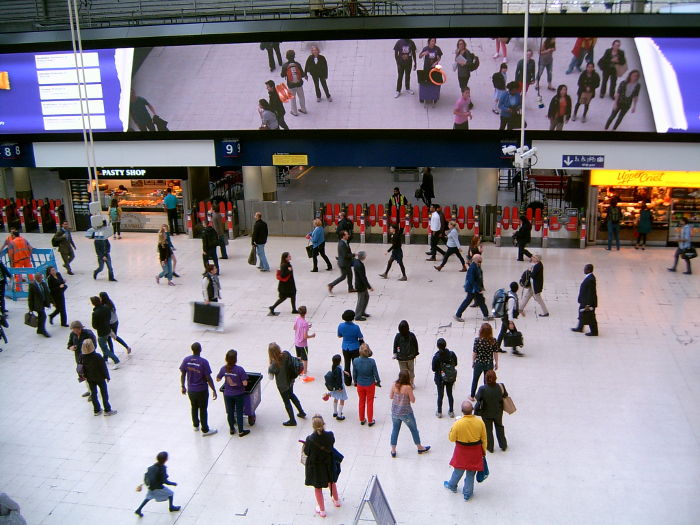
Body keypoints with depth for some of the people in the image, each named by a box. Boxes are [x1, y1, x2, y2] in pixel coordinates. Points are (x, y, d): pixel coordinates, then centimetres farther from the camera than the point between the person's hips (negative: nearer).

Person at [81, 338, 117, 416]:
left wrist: (86, 376, 17)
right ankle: (107, 410, 14)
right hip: (100, 378, -4)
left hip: (90, 379, 4)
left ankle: (97, 410, 26)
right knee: (104, 394, 8)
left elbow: (83, 368, 1)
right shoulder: (97, 356, -24)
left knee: (93, 394, 16)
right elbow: (103, 367, -16)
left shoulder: (83, 357, -11)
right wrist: (107, 376, -4)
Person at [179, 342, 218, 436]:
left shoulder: (186, 360, -9)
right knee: (203, 410, 9)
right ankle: (205, 430, 20)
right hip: (202, 390, -4)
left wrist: (182, 386, 15)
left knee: (194, 407, 23)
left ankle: (195, 425, 41)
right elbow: (208, 378, -18)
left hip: (190, 390, 4)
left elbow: (182, 374, 0)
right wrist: (214, 390, -9)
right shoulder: (204, 362, -22)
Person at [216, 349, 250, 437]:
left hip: (227, 394, 3)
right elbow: (245, 383, -22)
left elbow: (218, 379, 3)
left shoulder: (223, 369, -13)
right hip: (239, 394, -3)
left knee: (230, 412, 19)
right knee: (239, 412, 11)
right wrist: (239, 381, -2)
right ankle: (241, 431, 21)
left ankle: (232, 429, 35)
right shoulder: (240, 369, -24)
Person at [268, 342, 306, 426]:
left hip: (282, 384, -7)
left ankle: (292, 420, 28)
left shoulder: (275, 362, -33)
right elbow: (291, 362, 0)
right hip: (290, 380, 7)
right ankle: (301, 412, 44)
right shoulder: (286, 354, -17)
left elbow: (271, 376, -21)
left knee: (286, 401, 13)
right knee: (291, 395, 31)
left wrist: (269, 366, -9)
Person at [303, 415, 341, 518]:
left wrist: (306, 444, 3)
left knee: (318, 488, 20)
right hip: (328, 464, 3)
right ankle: (336, 500, 53)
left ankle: (322, 510, 34)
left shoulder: (310, 439, -31)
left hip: (315, 466, -3)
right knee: (331, 482, 31)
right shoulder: (329, 435, -25)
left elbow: (306, 452, -15)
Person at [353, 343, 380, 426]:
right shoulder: (371, 361, -23)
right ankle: (370, 421, 26)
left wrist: (355, 382, 13)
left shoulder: (355, 361, -18)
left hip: (360, 385, 2)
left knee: (361, 402, 20)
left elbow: (355, 373, -6)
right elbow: (375, 373, -13)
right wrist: (378, 382, 6)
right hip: (370, 385, -2)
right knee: (370, 403, 15)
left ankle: (362, 420, 33)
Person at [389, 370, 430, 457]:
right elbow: (413, 400, -13)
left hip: (395, 412, 4)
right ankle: (420, 448, 34)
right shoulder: (408, 387, -22)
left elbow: (390, 397, 3)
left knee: (395, 430, 18)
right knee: (414, 429, 17)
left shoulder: (394, 385, -8)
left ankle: (393, 451, 22)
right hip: (405, 413, -4)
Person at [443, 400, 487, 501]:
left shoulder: (458, 423, -24)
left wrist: (452, 429, 4)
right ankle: (467, 494, 29)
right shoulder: (480, 422, -17)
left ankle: (452, 486, 46)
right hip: (475, 451, 1)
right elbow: (484, 439, -4)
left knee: (459, 469, 22)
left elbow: (452, 438, -11)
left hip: (462, 451, -1)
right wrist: (484, 451, 11)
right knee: (471, 472, 16)